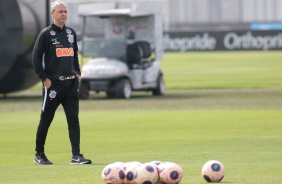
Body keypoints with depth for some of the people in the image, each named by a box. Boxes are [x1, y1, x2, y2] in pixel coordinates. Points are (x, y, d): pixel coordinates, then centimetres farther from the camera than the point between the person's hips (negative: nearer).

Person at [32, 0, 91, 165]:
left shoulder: (71, 33, 12)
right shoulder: (46, 34, -5)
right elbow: (36, 57, -7)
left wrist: (78, 73, 13)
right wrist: (44, 78, -11)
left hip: (71, 83, 5)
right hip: (53, 83, -5)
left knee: (74, 119, -3)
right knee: (46, 120, 5)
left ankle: (76, 155, -6)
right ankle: (39, 154, 17)